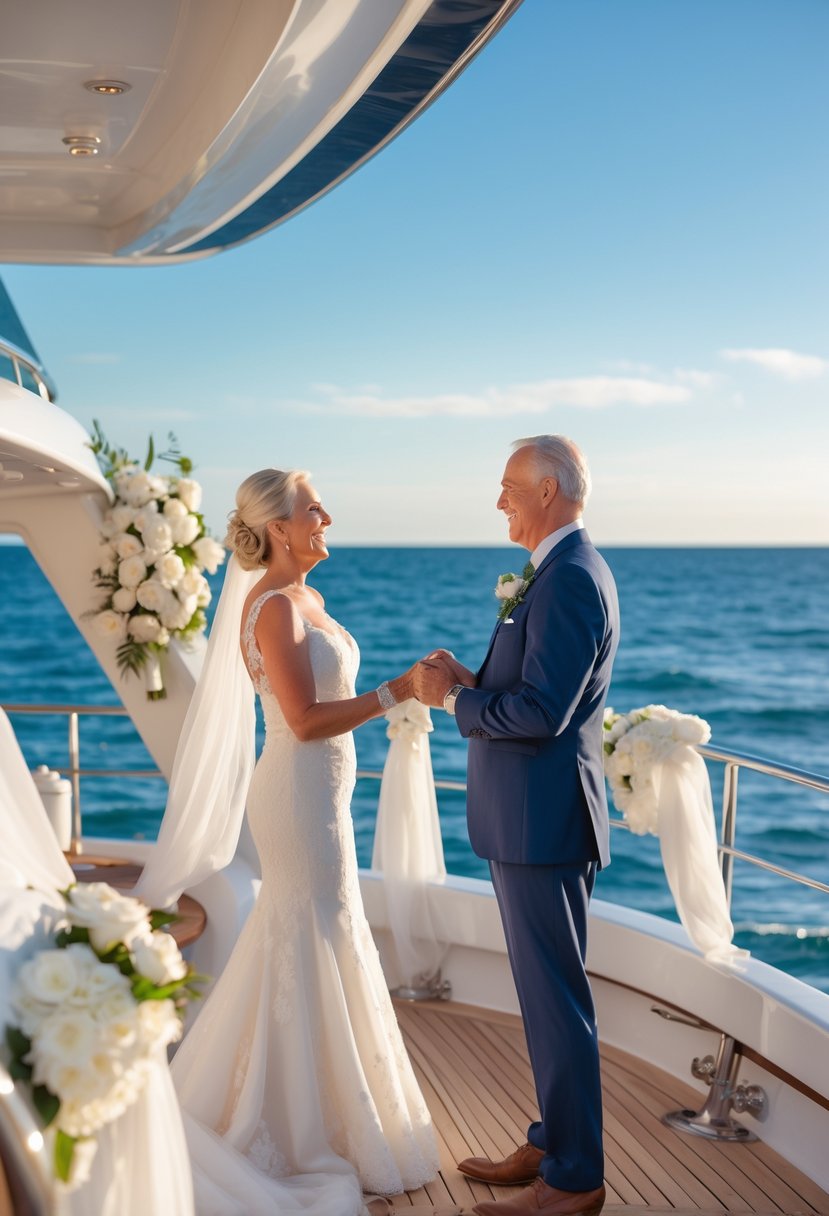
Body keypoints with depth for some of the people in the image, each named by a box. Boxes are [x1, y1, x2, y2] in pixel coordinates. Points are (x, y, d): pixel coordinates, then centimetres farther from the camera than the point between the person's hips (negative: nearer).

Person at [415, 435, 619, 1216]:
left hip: (543, 822, -11)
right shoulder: (562, 572, 14)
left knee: (555, 997, 0)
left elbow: (540, 712, -26)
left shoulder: (569, 579, -19)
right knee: (546, 993, 18)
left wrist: (456, 697, -12)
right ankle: (551, 1144, 32)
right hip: (528, 820, 11)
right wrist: (467, 681, 2)